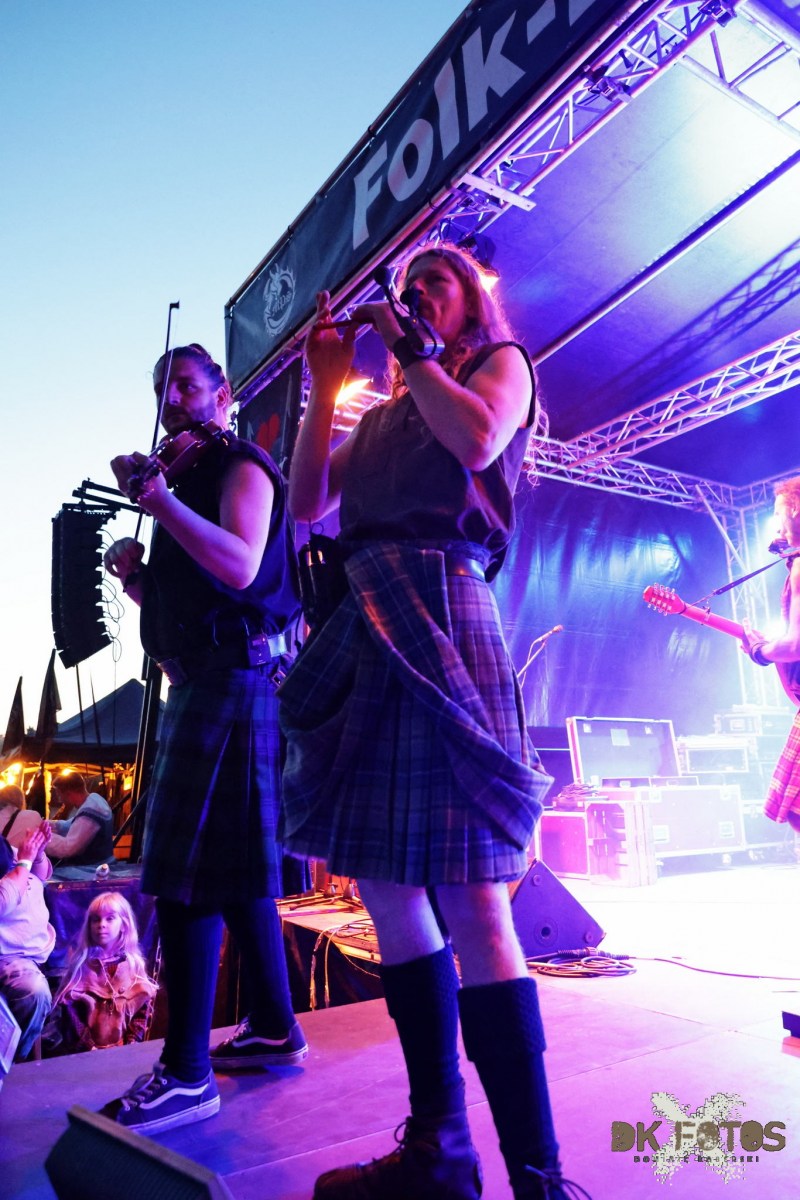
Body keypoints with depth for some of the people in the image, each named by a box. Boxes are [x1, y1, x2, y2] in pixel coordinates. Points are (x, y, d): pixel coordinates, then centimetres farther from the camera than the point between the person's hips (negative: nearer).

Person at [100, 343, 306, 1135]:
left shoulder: (241, 466, -2)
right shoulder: (187, 478, 25)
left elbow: (240, 567, -20)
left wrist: (159, 500, -24)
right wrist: (135, 574, 7)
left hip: (234, 679, -10)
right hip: (203, 683, 10)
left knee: (187, 872, -11)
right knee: (236, 866, 12)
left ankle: (187, 1073, -3)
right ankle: (273, 1026, 23)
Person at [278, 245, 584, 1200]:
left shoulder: (501, 364, 15)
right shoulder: (382, 416, 29)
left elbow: (475, 439, -9)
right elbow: (305, 503, 18)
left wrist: (408, 349, 4)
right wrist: (326, 384, 16)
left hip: (435, 606, -7)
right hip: (364, 624, 7)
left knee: (469, 896, -13)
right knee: (383, 883, 5)